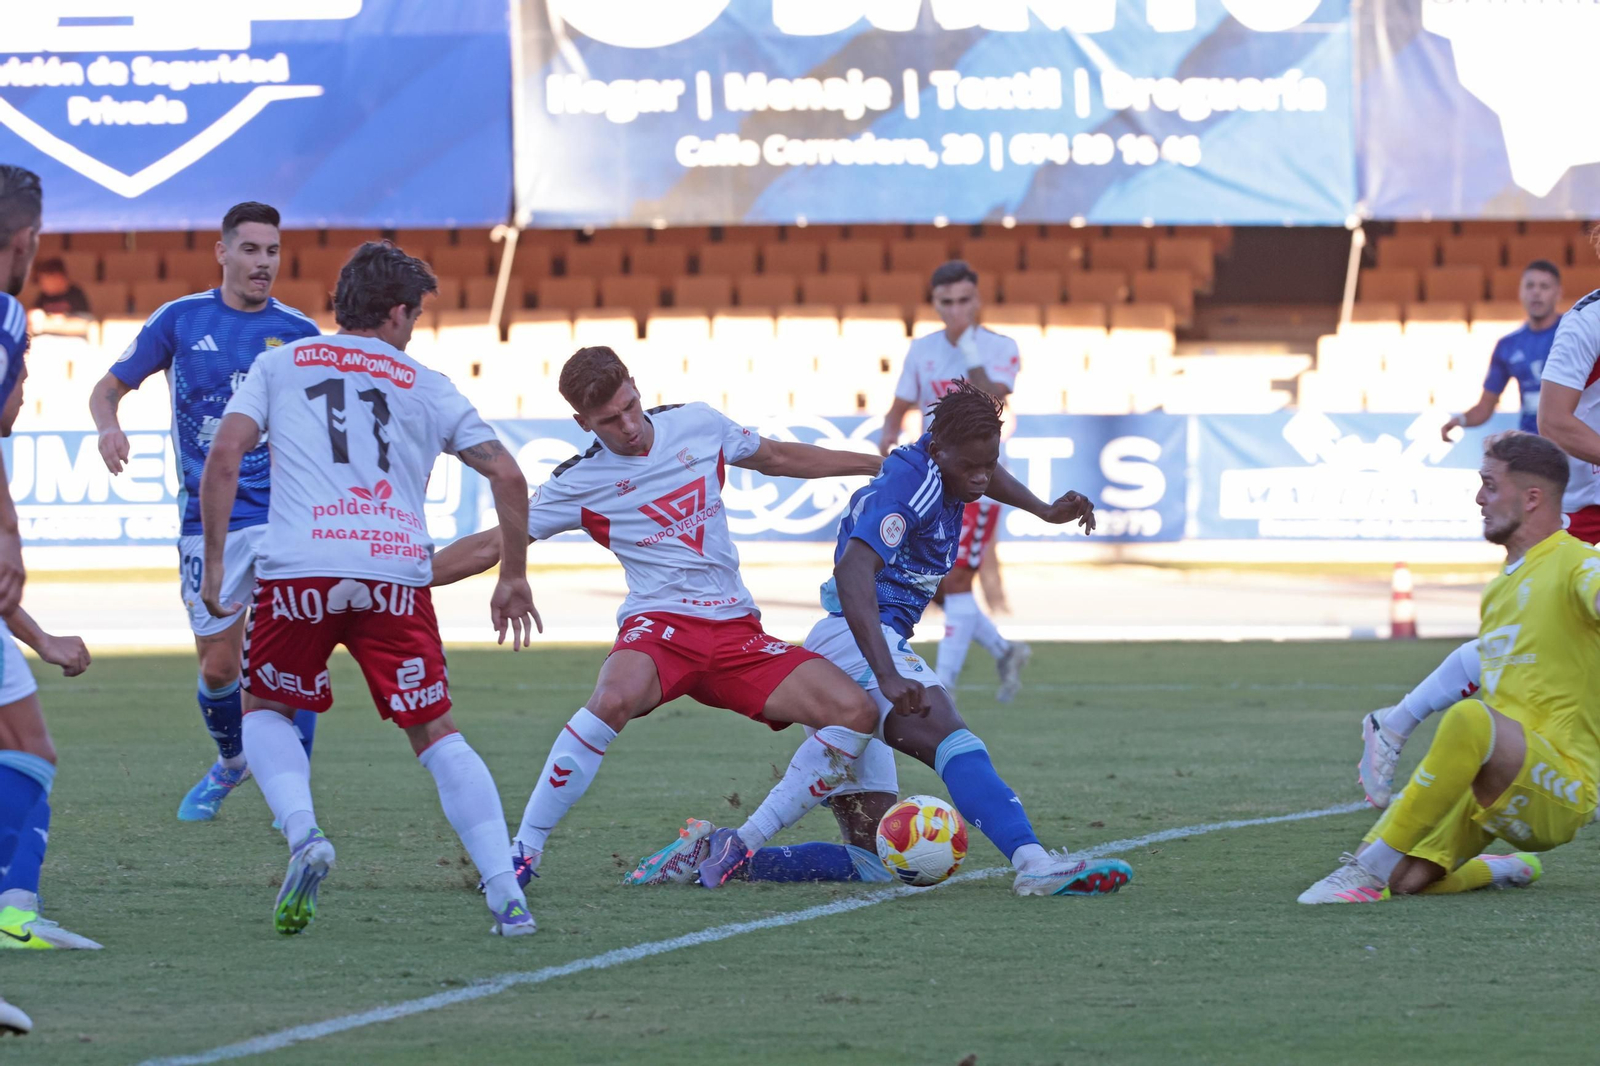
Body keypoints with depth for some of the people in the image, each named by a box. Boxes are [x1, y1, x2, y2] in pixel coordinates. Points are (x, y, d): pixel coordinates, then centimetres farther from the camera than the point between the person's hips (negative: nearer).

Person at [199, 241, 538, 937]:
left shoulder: (280, 365, 19)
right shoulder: (424, 385, 19)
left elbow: (224, 457, 6)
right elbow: (506, 474, 13)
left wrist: (213, 563, 10)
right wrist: (513, 577, 23)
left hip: (297, 568, -1)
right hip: (395, 571, 1)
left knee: (264, 710, 22)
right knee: (437, 735, 10)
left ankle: (303, 835, -5)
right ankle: (505, 893, -1)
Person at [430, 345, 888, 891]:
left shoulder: (698, 425, 7)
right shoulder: (579, 482, -2)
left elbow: (778, 457, 24)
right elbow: (490, 546, 3)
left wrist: (879, 464, 30)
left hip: (737, 629, 4)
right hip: (660, 621, -4)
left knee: (855, 712, -13)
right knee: (614, 698, -38)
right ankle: (524, 852, -26)